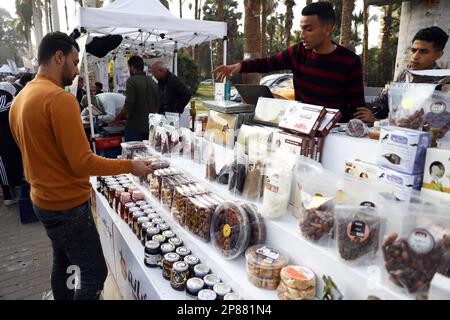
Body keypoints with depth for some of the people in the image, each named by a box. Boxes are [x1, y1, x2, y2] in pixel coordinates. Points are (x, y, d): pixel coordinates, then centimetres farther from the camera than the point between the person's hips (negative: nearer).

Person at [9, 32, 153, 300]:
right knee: (95, 273, 2)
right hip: (68, 205, -10)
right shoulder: (59, 98, -22)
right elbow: (83, 163, -25)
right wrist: (130, 166, -15)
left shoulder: (21, 98, 8)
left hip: (44, 199, 10)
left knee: (63, 264, 23)